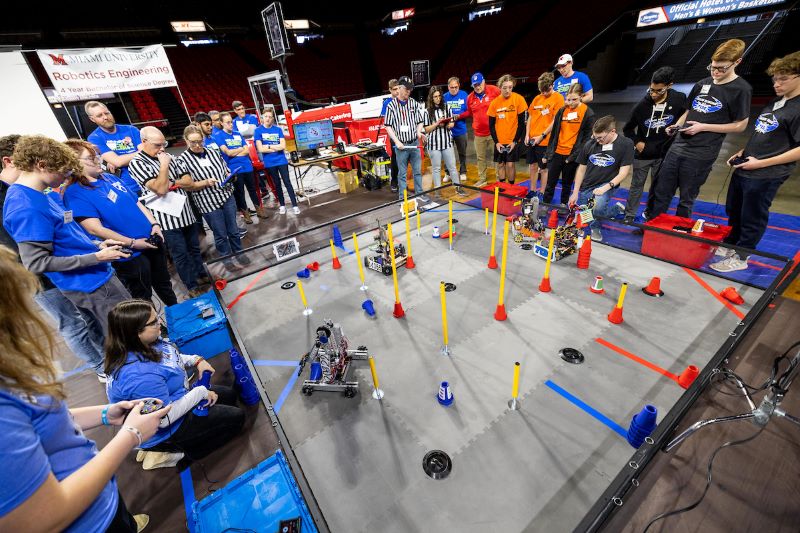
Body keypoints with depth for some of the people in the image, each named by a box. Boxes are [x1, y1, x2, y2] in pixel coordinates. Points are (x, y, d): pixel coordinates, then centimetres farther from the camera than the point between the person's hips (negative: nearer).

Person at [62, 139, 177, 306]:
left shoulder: (109, 177, 9)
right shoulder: (75, 193, -13)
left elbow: (137, 203, 13)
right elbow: (95, 229, -20)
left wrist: (154, 224, -2)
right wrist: (132, 243, -20)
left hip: (151, 241, 7)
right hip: (129, 254, -7)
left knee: (164, 285, 24)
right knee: (143, 299, 10)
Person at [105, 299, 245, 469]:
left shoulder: (141, 346, -13)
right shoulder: (140, 376, -39)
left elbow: (169, 359, 9)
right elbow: (165, 418, -31)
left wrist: (197, 360, -7)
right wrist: (201, 392, -21)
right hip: (164, 431, -8)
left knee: (229, 395, 17)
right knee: (235, 417, -4)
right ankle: (179, 454, 5)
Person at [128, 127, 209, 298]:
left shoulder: (170, 157, 8)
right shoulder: (137, 163, -9)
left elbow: (188, 181, 4)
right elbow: (160, 189, -21)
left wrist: (171, 183, -13)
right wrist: (164, 165, -13)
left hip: (186, 212, 6)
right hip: (167, 218, -5)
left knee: (194, 247, 19)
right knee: (180, 255, 5)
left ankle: (201, 274, 36)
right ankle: (192, 286, 17)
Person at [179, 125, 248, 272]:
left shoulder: (213, 152, 6)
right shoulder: (183, 159, -7)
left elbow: (226, 170, 17)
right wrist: (206, 182, -21)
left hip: (227, 196, 4)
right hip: (209, 203, -4)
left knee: (233, 229, 16)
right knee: (220, 235, 9)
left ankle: (238, 252, 35)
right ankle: (227, 259, 26)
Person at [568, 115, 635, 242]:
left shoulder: (626, 144, -11)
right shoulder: (589, 144, -4)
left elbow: (624, 171, -10)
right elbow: (581, 169, 5)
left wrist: (606, 187, -25)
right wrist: (575, 192, 3)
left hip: (607, 185, -4)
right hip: (586, 186, 5)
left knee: (598, 205, -35)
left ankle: (595, 226, -1)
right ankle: (616, 209, 32)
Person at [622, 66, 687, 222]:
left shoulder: (679, 99, -8)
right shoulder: (642, 105, -11)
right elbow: (628, 129, 1)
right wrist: (637, 142, -9)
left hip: (664, 153, 2)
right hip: (643, 154, -1)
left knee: (658, 186, 12)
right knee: (637, 185, 6)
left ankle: (650, 212, 29)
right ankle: (629, 215, 14)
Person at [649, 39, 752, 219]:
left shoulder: (741, 89, -5)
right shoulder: (702, 84, 11)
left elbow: (740, 125, -4)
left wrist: (703, 127, -13)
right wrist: (676, 125, 3)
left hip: (701, 155, -5)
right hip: (677, 146, 5)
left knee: (686, 199, 4)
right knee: (661, 192, 7)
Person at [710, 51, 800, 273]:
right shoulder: (775, 103, 13)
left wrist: (762, 163, -18)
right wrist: (742, 152, 8)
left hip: (766, 176, -8)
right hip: (743, 170, 8)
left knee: (752, 218, 4)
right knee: (733, 211, 20)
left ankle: (740, 257, 17)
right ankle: (729, 245, 38)